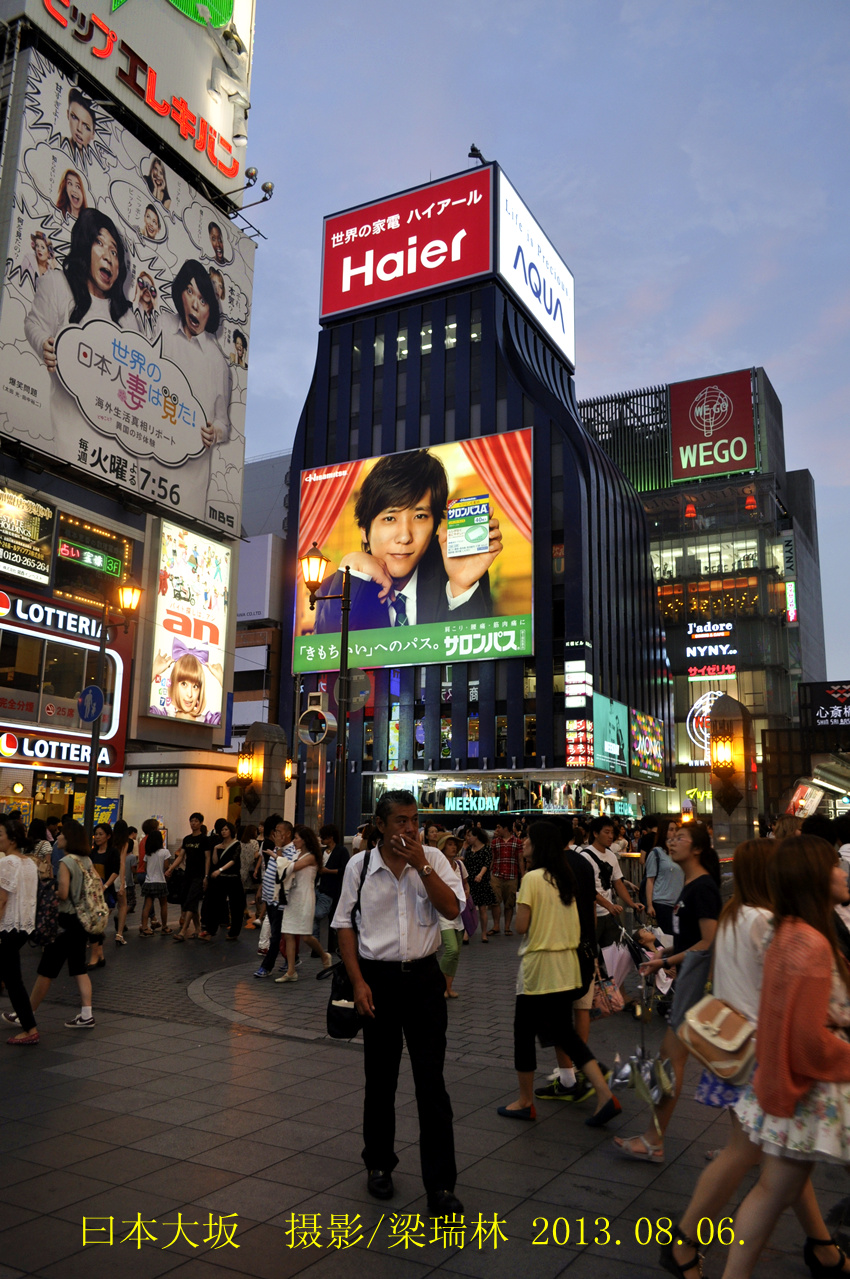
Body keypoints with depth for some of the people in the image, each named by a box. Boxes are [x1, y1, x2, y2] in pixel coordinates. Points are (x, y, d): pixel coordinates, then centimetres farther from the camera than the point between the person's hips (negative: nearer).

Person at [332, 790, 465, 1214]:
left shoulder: (432, 859, -2)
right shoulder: (359, 866, -3)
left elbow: (452, 908, -13)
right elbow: (345, 924, 1)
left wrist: (421, 865, -19)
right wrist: (358, 981, -5)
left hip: (424, 977, 0)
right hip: (378, 979, 0)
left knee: (432, 1081, 1)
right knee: (380, 1079, 15)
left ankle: (440, 1184, 12)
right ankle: (378, 1164, 36)